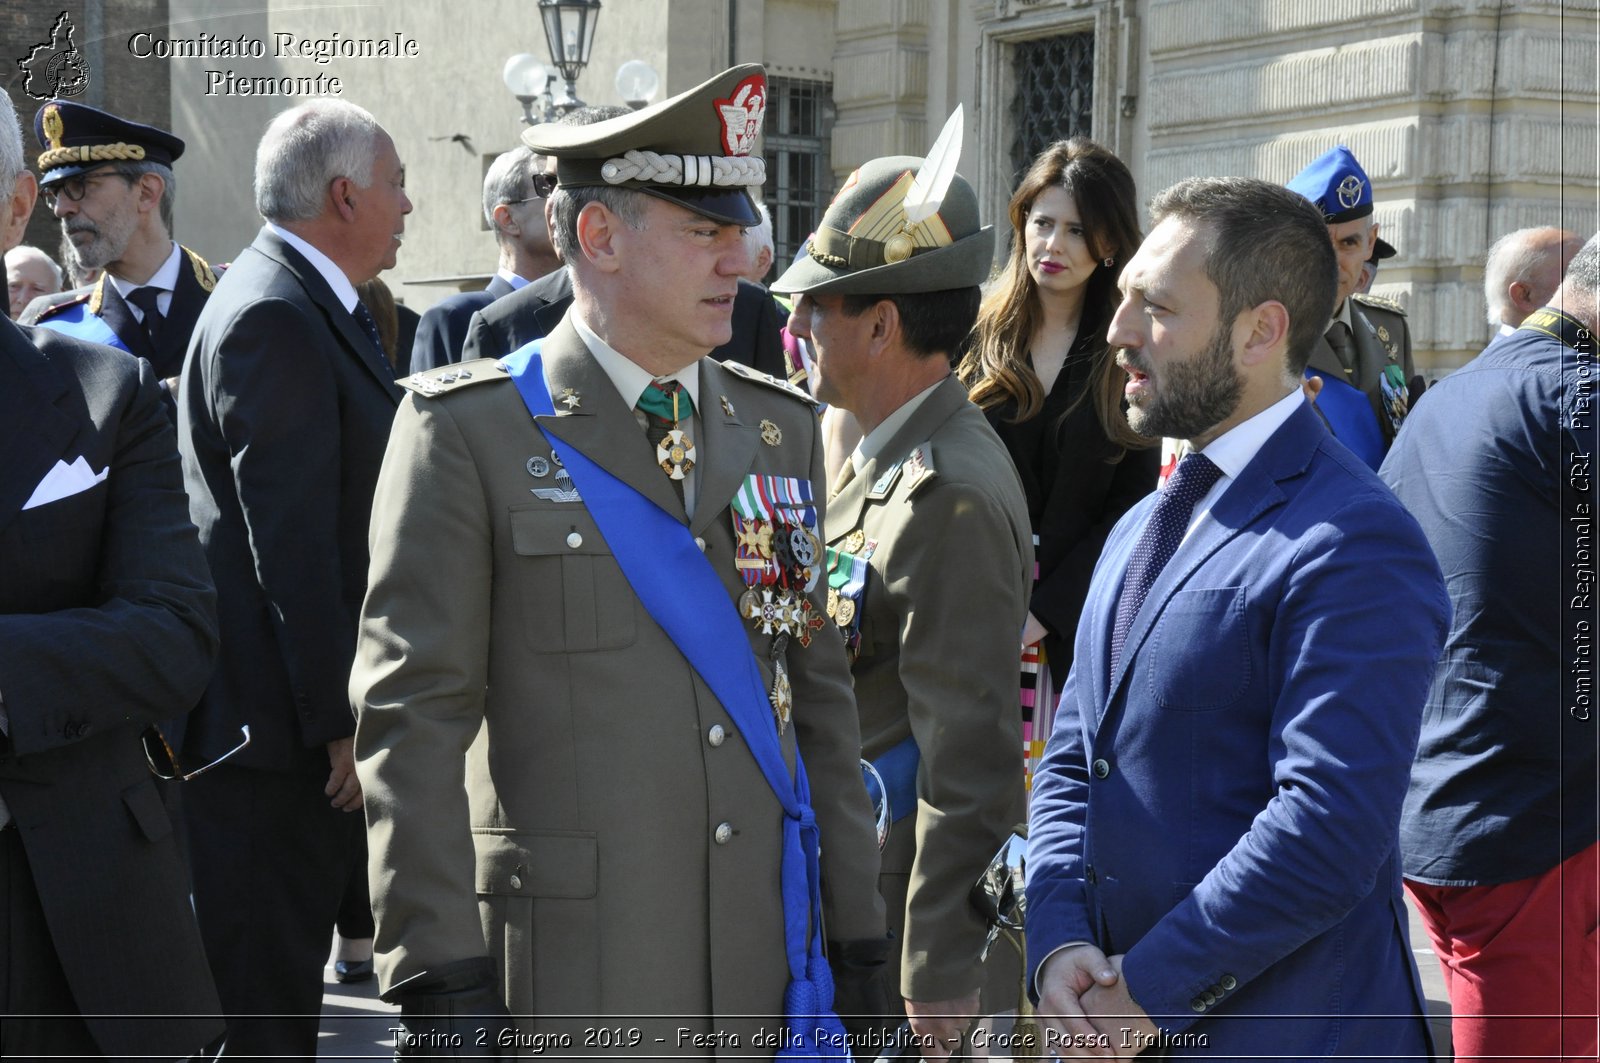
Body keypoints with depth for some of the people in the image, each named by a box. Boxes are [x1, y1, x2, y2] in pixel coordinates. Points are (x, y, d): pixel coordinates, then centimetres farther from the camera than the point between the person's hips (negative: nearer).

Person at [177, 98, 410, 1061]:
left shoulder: (314, 306, 15)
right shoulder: (276, 319, -18)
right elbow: (291, 542, -22)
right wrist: (338, 723, -21)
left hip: (308, 711, 10)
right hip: (277, 726, -10)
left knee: (286, 972, 17)